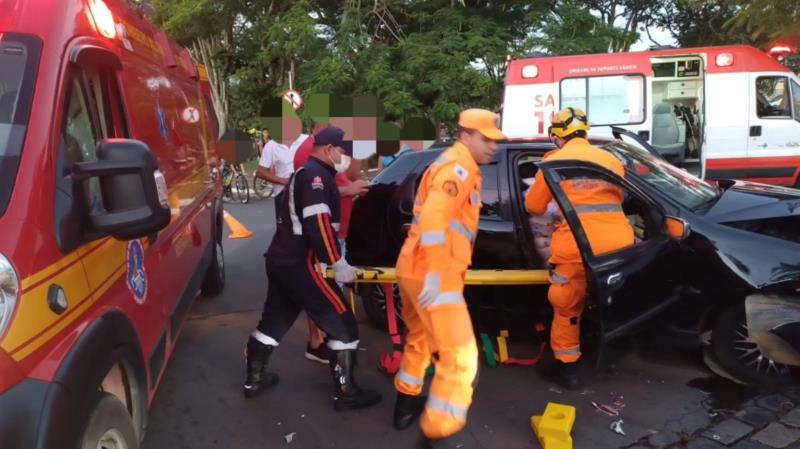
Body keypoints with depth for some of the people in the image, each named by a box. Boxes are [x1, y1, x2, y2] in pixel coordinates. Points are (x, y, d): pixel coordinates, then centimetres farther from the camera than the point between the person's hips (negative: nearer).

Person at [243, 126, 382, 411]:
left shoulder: (304, 173, 19)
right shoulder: (316, 174, -13)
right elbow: (317, 224, -23)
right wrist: (338, 264, -20)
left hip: (281, 261, 10)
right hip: (300, 266, -10)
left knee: (274, 320, 21)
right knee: (342, 325, -2)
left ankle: (254, 379, 34)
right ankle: (345, 393, 5)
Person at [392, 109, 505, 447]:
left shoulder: (454, 165, 21)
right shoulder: (459, 166, -11)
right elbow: (433, 218, -25)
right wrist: (435, 275, -28)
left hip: (415, 268, 11)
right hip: (430, 273, -11)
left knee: (421, 338, 28)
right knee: (459, 355, -10)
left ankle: (407, 401, 44)